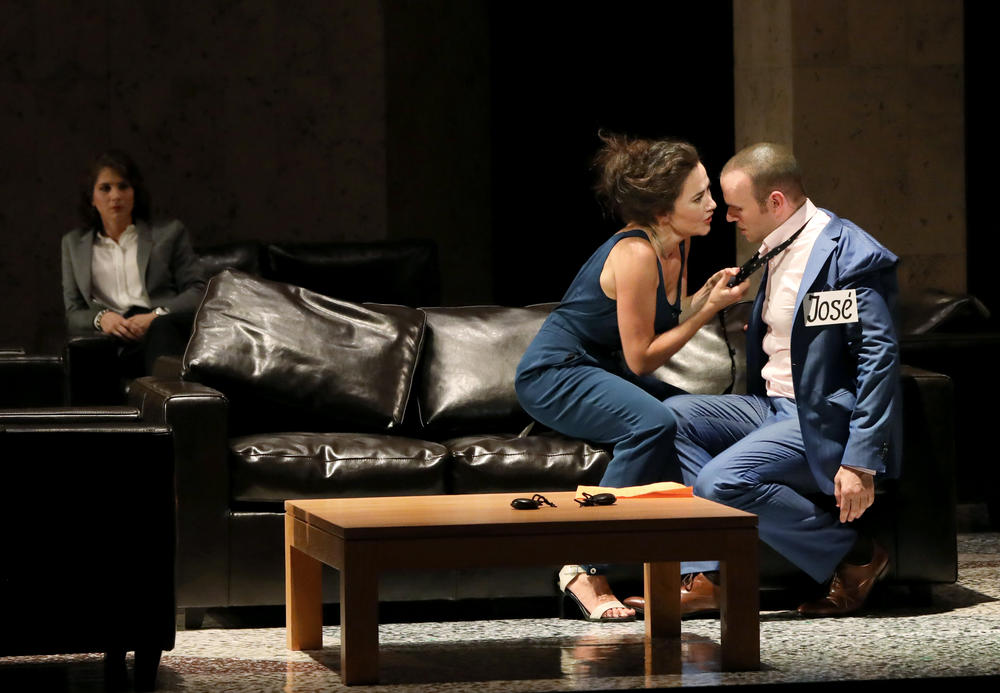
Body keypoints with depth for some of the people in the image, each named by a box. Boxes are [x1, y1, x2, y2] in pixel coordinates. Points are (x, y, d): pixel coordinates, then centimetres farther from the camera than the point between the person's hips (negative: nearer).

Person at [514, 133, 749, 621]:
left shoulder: (676, 247, 3)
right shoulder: (635, 254, -24)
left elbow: (660, 328, 13)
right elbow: (640, 358, -19)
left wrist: (703, 297, -5)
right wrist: (709, 309, -16)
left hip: (599, 373, 9)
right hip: (553, 374, -9)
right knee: (652, 422, -33)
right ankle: (585, 571, -31)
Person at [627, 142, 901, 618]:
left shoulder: (851, 256, -17)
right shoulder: (778, 250, 13)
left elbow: (879, 359, -20)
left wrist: (860, 462, -25)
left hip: (824, 420, -10)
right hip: (772, 408, 10)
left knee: (722, 481, -26)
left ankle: (853, 556, -9)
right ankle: (706, 577, -10)